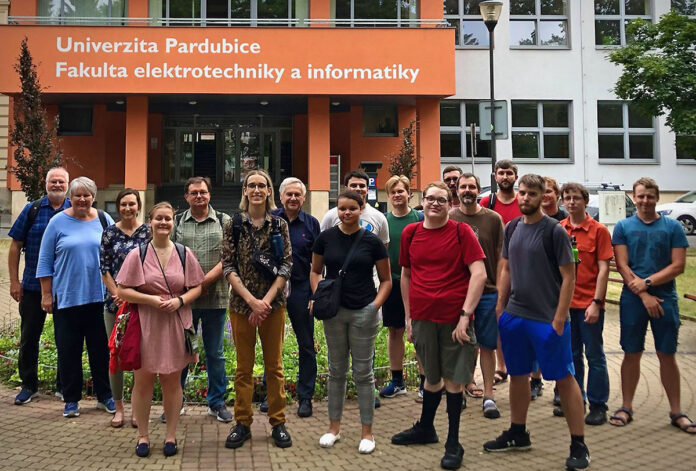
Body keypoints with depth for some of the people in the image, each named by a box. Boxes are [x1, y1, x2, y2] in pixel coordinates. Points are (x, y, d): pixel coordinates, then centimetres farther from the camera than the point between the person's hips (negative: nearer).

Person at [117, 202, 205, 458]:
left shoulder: (185, 254, 4)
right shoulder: (137, 254, -2)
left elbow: (197, 288, 7)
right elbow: (122, 291, -3)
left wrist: (180, 300, -12)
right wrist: (151, 299, -16)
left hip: (176, 325, 1)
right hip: (145, 324, -1)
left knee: (172, 381, 8)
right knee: (143, 380, 5)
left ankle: (171, 435, 20)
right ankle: (143, 436, 20)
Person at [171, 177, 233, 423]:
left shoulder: (224, 222, 4)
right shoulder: (176, 223, 8)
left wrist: (206, 280, -14)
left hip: (215, 298, -1)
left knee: (215, 353, 9)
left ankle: (217, 402, 22)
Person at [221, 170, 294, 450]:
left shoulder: (279, 225, 2)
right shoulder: (234, 225, 1)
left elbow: (286, 266, -2)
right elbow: (228, 266, -4)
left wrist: (266, 300, -12)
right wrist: (251, 300, -14)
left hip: (273, 304, 0)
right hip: (241, 305, 0)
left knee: (274, 365, 8)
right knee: (244, 366, 8)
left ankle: (278, 423, 19)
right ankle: (242, 423, 19)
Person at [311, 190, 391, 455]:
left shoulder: (372, 241, -4)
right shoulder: (326, 238, 1)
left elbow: (386, 279, 2)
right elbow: (315, 271, 11)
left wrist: (376, 304, -11)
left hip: (363, 313, -2)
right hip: (333, 312, 2)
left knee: (363, 372, 5)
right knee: (336, 370, 12)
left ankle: (367, 432, 16)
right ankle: (334, 427, 25)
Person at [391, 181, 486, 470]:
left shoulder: (461, 232, -5)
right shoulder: (410, 233, 5)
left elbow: (479, 274, -11)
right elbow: (406, 276, 13)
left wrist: (465, 315, -17)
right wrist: (408, 317, 10)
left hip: (454, 318, -3)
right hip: (422, 317, 3)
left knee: (452, 380, 4)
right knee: (432, 377, 18)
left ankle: (453, 443, 18)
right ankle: (425, 428, 39)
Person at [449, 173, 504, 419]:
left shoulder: (493, 219, 1)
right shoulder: (448, 219, 1)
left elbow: (500, 257, 4)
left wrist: (501, 288, 0)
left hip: (488, 291, 0)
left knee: (487, 345, 3)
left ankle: (488, 396, 10)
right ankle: (467, 383, 26)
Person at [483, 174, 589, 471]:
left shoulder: (554, 231, -9)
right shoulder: (511, 229, 7)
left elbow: (568, 277, -10)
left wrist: (559, 318, -14)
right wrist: (500, 307, 9)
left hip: (547, 320, -6)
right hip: (514, 316, 6)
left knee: (564, 379, 2)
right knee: (517, 376, 16)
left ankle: (578, 445, 12)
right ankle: (518, 434, 32)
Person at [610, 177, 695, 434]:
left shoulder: (673, 227, 3)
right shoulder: (623, 227, 3)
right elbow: (622, 265, -4)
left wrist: (646, 283, -14)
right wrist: (644, 295, -12)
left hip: (665, 299, 0)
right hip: (632, 300, 0)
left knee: (667, 355, 6)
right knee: (632, 354, 6)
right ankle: (626, 407, 17)